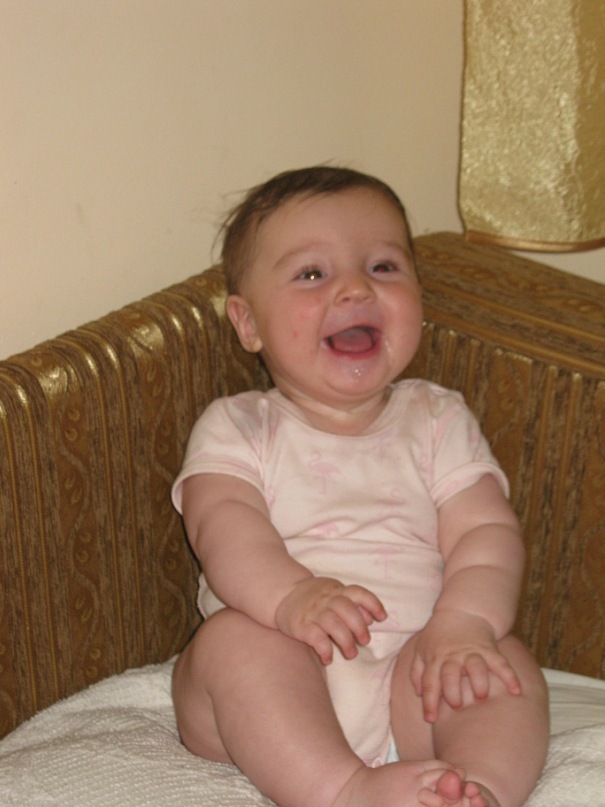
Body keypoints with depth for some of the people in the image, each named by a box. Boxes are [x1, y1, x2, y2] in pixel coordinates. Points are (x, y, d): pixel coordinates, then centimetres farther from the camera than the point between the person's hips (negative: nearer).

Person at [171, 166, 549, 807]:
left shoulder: (438, 420, 12)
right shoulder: (235, 427, 7)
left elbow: (486, 529, 0)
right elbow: (225, 525, -11)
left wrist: (464, 623, -21)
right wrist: (290, 594, -33)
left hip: (412, 689, 2)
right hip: (275, 703, -1)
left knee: (506, 662, -23)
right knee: (233, 637, -30)